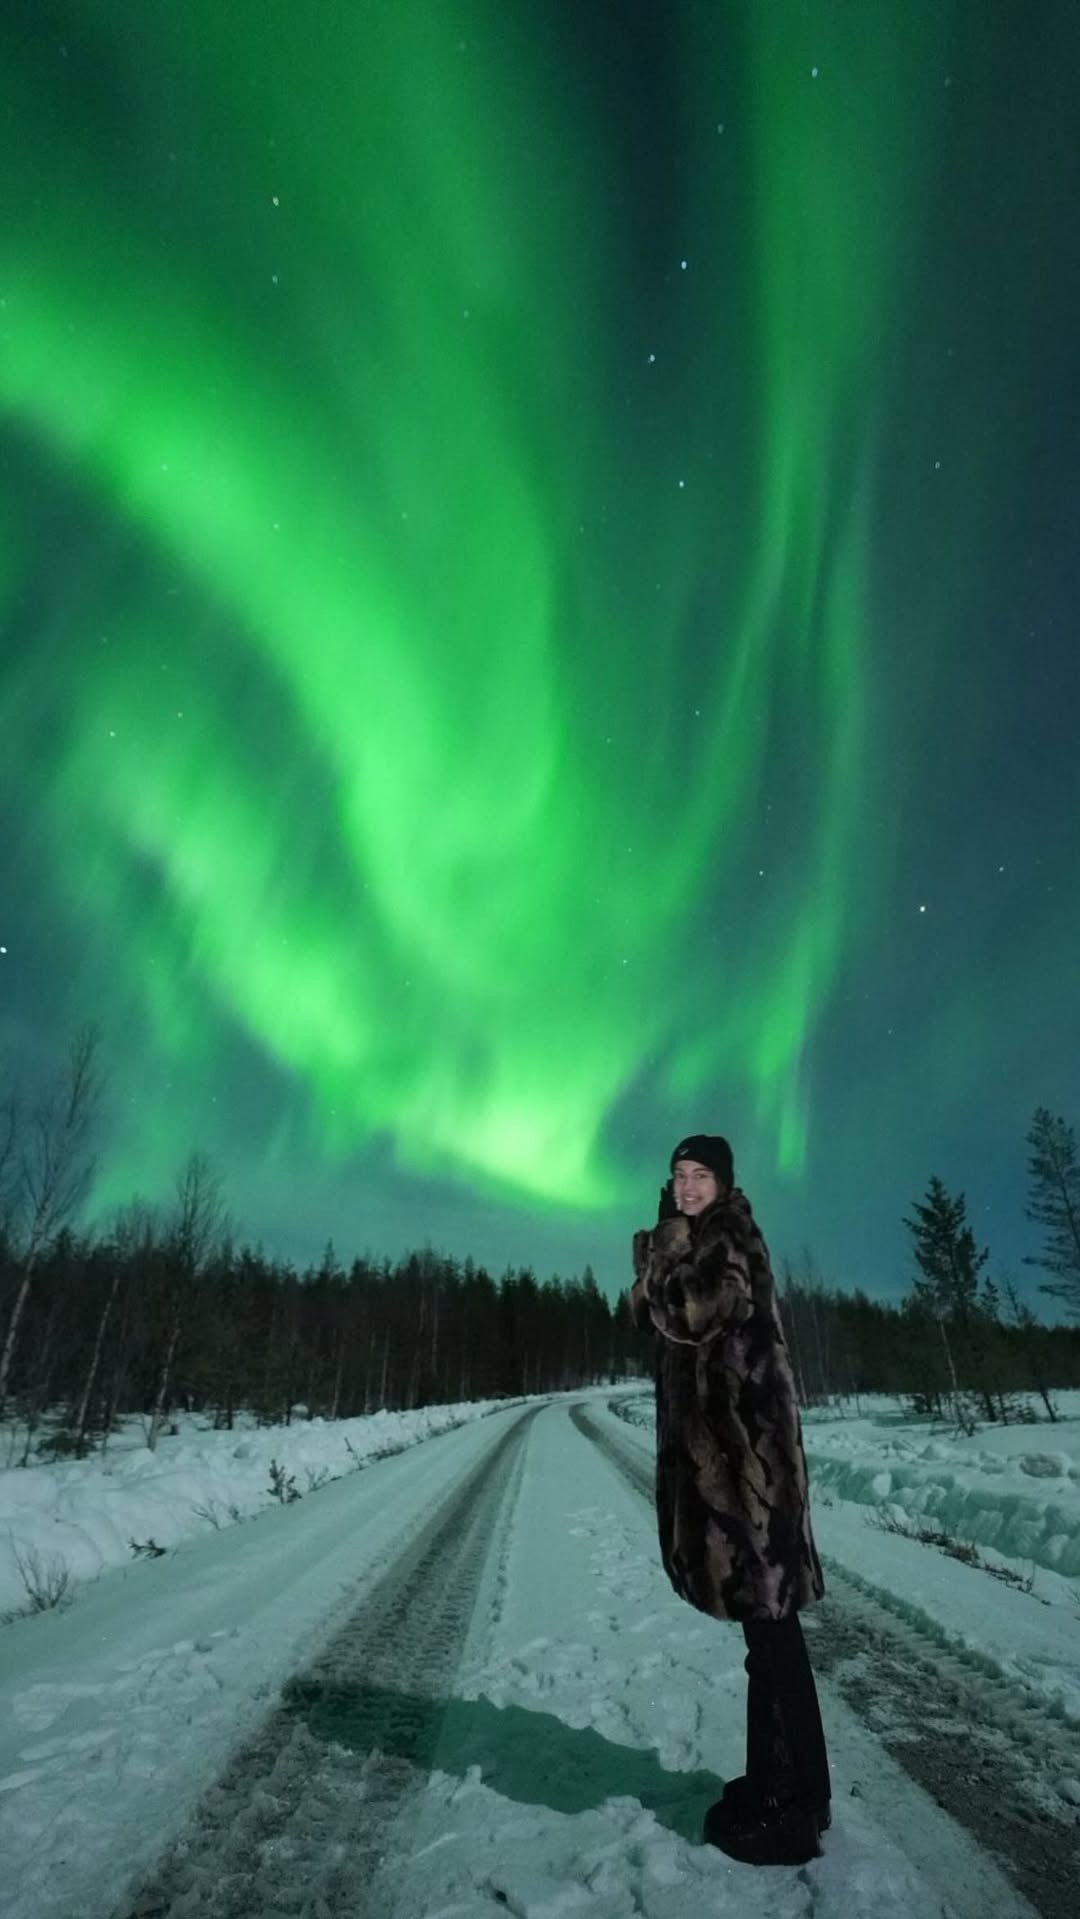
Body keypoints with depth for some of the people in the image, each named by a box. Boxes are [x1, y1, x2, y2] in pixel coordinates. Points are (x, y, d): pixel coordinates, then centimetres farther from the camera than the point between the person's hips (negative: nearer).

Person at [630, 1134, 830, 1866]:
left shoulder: (733, 1240, -11)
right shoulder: (693, 1244, 15)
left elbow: (694, 1316, -23)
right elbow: (650, 1318, 12)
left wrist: (661, 1254, -11)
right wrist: (657, 1262, -3)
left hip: (745, 1433, -9)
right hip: (713, 1435, 9)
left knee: (769, 1616, -1)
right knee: (760, 1614, 16)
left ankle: (794, 1805, 11)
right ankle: (775, 1779, 29)